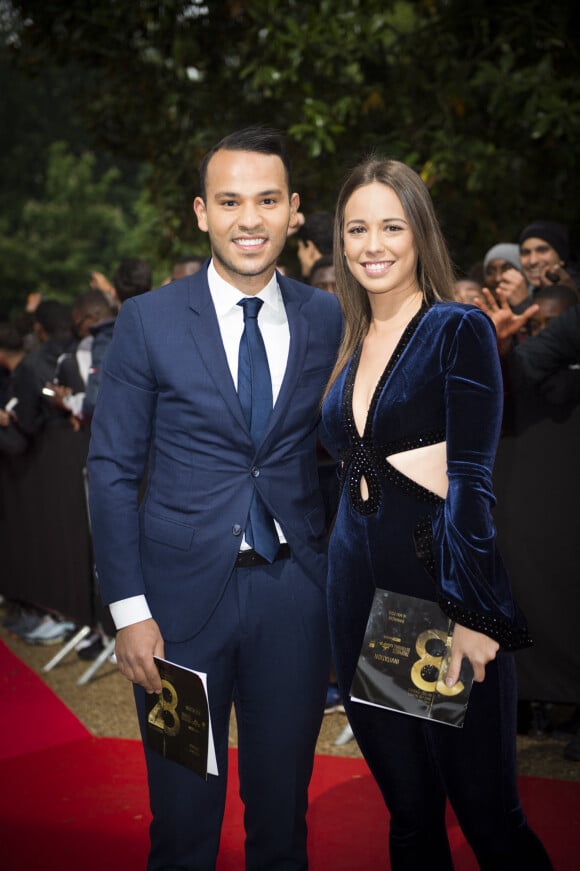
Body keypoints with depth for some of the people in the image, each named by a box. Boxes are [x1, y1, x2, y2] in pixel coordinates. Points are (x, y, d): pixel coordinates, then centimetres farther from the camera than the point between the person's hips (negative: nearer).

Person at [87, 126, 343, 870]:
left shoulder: (328, 320, 3)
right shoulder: (148, 321, -3)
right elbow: (112, 469, -3)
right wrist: (129, 611, -8)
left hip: (296, 593, 2)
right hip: (184, 593, -2)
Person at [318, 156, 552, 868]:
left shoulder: (459, 330, -5)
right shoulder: (349, 348, 13)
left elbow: (471, 480, -13)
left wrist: (470, 614, -21)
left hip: (440, 581, -6)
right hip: (358, 589, 6)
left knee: (487, 813, 0)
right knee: (408, 810, 14)